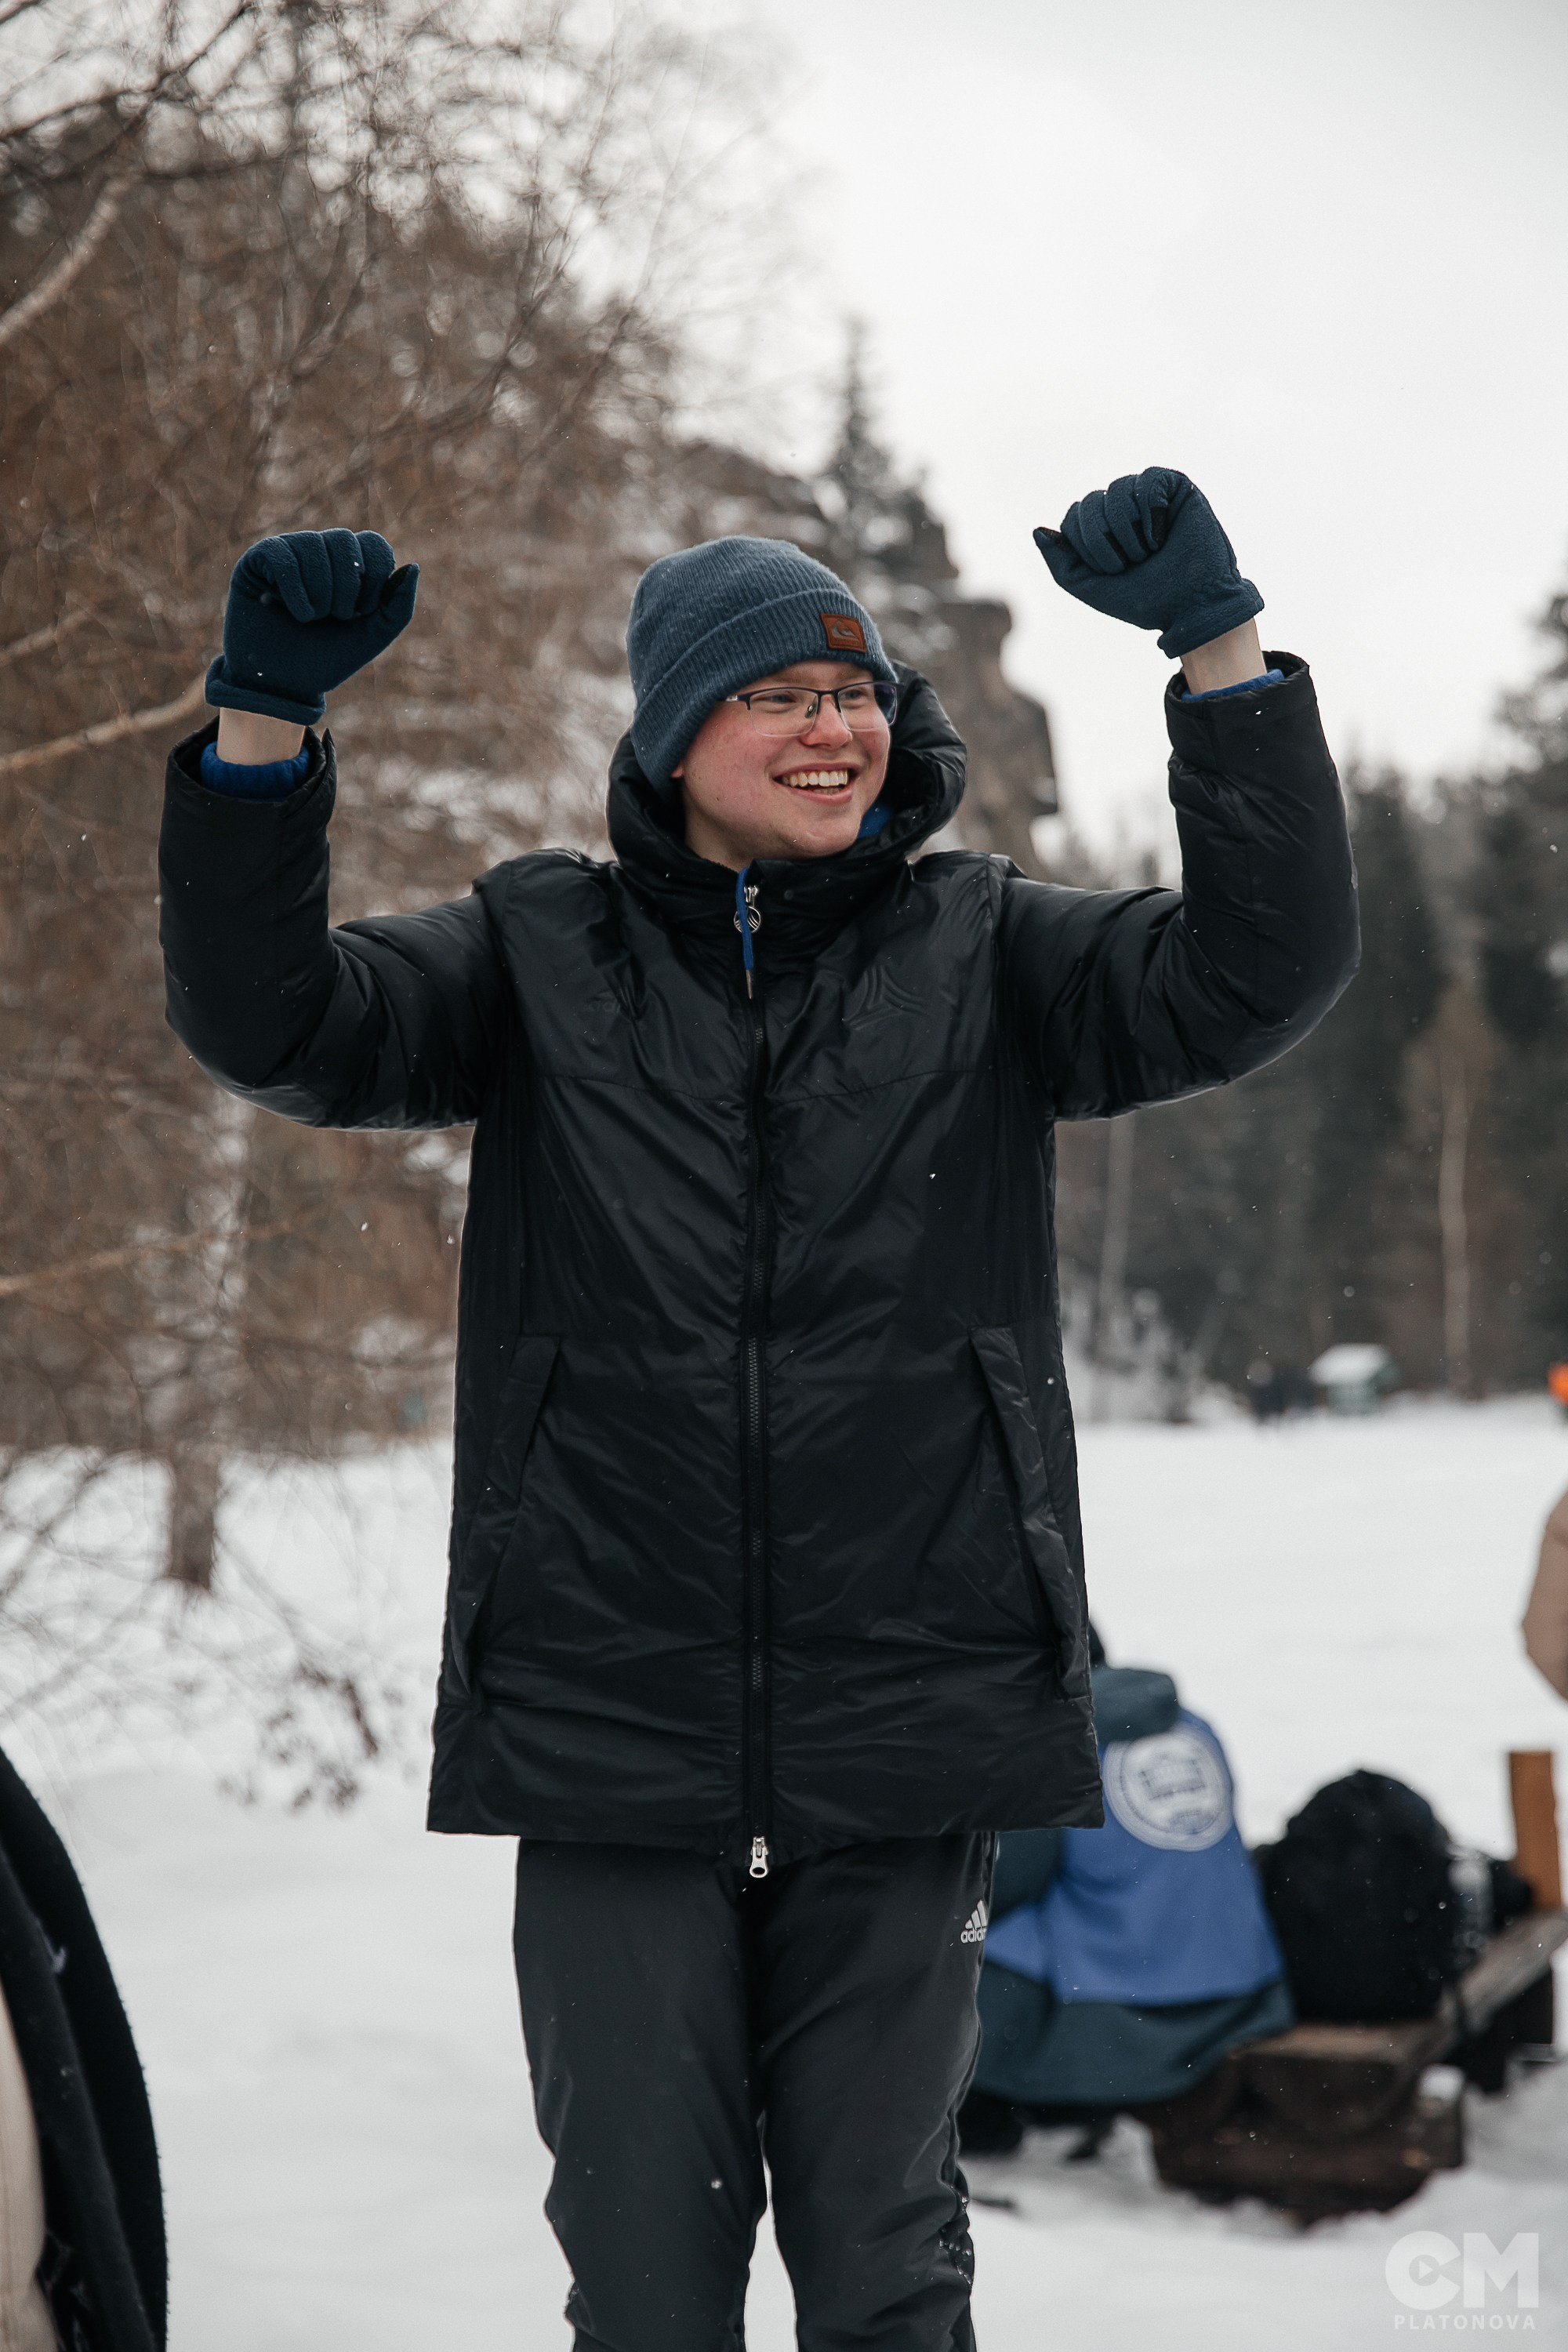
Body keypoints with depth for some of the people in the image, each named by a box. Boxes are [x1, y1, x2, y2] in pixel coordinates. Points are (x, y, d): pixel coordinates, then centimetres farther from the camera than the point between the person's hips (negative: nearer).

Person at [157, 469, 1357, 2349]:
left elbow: (1260, 973, -4)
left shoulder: (976, 952, 8)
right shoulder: (542, 954, 7)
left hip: (906, 1731, 0)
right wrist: (263, 725, -20)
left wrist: (1222, 650, -15)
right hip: (607, 1721, 0)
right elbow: (272, 1024, -5)